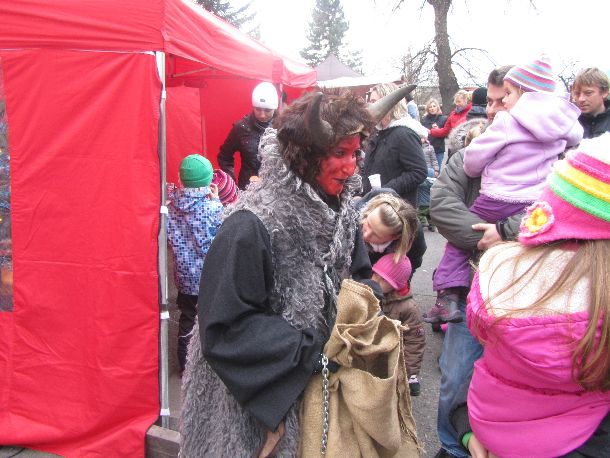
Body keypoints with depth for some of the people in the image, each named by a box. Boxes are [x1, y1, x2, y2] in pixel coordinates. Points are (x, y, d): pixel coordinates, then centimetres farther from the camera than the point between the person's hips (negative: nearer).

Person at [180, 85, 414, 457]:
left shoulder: (342, 213, -3)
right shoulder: (250, 227, -25)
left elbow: (359, 278, 10)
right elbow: (225, 328, -25)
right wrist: (308, 353, -22)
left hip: (319, 381, 6)